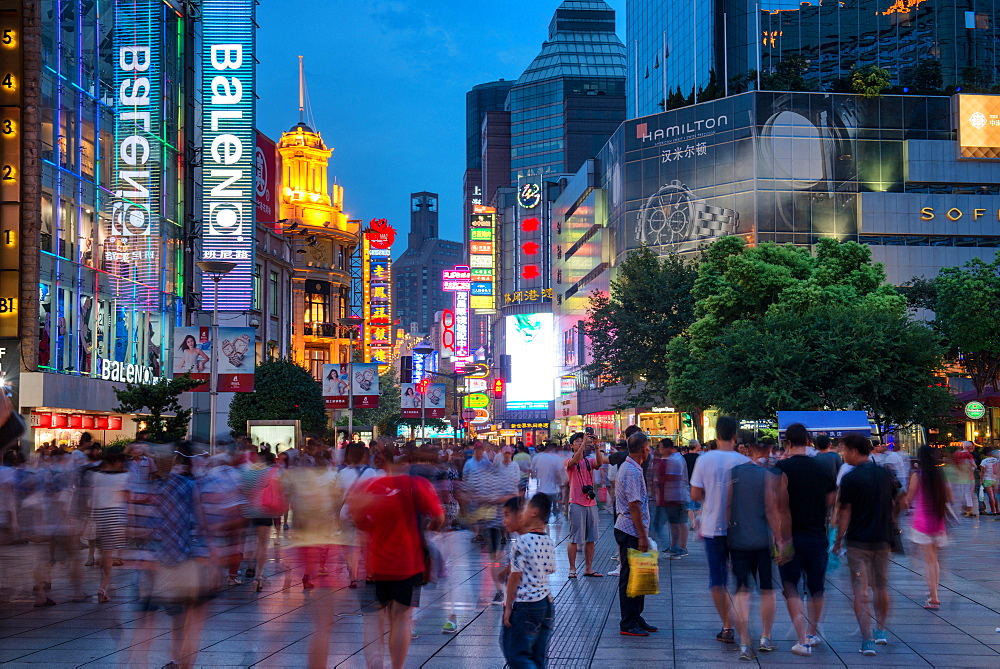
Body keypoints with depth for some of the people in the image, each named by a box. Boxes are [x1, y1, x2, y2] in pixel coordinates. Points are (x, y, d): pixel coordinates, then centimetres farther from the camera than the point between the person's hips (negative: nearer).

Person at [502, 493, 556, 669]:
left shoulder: (522, 542, -17)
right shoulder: (548, 542, 5)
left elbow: (515, 577, -16)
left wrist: (508, 607, -8)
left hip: (524, 606, -8)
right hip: (546, 603, 8)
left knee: (516, 654, -1)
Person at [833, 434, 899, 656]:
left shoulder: (850, 478, -12)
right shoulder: (886, 473, 4)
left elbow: (844, 513, -10)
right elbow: (896, 504, 11)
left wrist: (838, 540, -1)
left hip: (858, 541, -5)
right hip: (883, 539, 5)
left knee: (860, 592, -3)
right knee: (881, 587, 20)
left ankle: (867, 640, -9)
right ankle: (880, 630, 32)